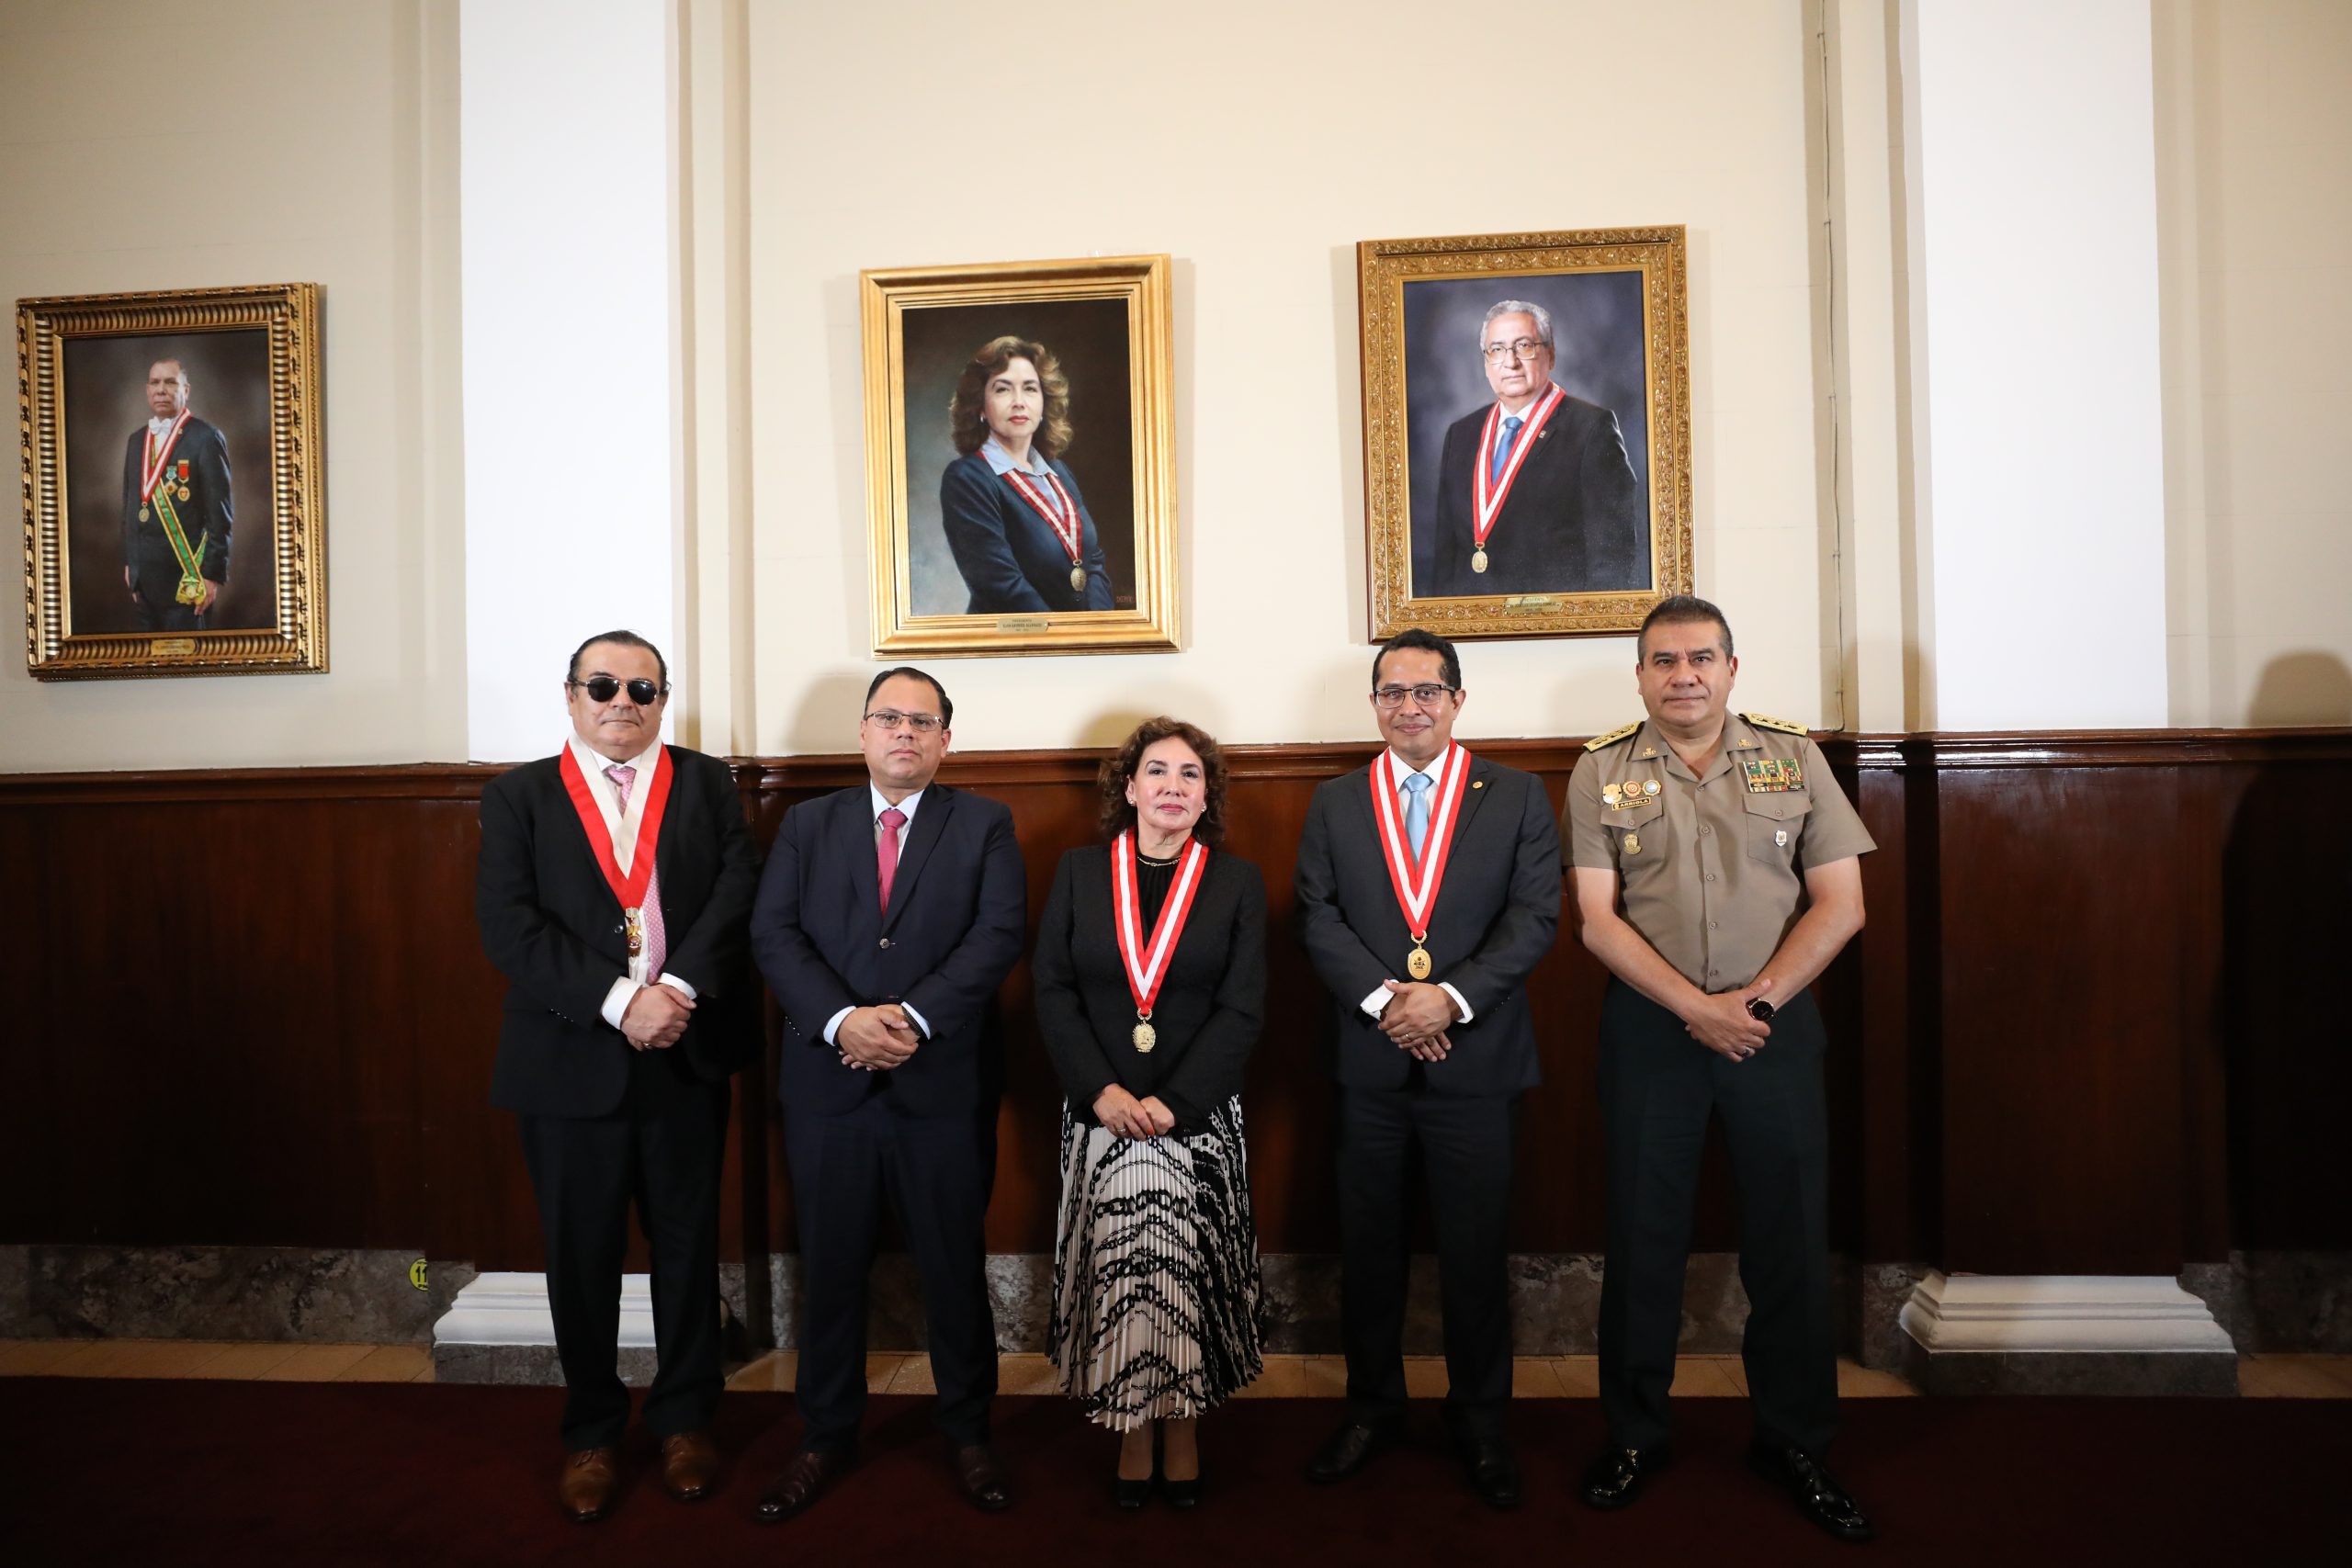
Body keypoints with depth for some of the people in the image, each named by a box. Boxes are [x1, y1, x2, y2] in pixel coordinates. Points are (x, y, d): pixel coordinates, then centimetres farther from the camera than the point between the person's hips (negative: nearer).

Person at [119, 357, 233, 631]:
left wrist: (213, 574, -14)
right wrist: (128, 561, 16)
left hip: (185, 577, -6)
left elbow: (219, 513, -11)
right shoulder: (136, 440, 14)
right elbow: (129, 503, 20)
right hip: (143, 576, 6)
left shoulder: (206, 438, -7)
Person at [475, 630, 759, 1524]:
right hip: (571, 1063, 0)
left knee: (687, 1244, 12)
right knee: (581, 1255, 12)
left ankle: (686, 1418, 30)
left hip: (687, 1057, 1)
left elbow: (739, 890, -6)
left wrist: (681, 989, -20)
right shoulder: (519, 796, 3)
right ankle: (591, 1432, 31)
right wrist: (619, 1002, -19)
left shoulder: (708, 784, 6)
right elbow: (508, 924, -9)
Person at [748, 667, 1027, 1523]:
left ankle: (968, 1431, 29)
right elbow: (773, 935, -1)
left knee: (955, 1265, 10)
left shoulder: (984, 824, 4)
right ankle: (826, 1437, 30)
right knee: (830, 1268, 12)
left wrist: (914, 1017, -19)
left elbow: (999, 933, -8)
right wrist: (843, 1020, -17)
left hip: (945, 1084, -1)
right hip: (828, 1085, 2)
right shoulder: (807, 823, 9)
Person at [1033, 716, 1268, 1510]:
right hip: (1100, 1116, 1)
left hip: (1199, 1120, 0)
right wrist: (1103, 1092, -11)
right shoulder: (1078, 871, 4)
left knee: (1188, 1275, 5)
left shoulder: (1238, 881, 2)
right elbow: (1052, 990, 0)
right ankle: (1131, 1434, 22)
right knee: (1114, 1275, 5)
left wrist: (1171, 1104, -13)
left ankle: (1182, 1429, 24)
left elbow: (1243, 1010, -4)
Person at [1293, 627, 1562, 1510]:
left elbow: (1535, 916, -4)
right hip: (1368, 1064, 2)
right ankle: (1372, 1406, 30)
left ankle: (1479, 1420, 27)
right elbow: (1318, 918, 0)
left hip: (1478, 1063, -1)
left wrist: (1451, 997, -16)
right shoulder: (1334, 803, 8)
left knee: (1475, 1252, 8)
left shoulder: (1516, 797, 4)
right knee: (1368, 1248, 12)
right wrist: (1385, 998, -14)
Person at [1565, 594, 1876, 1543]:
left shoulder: (1793, 758, 3)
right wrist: (1698, 1008, -14)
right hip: (1649, 1027, -1)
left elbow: (1840, 905, 0)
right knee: (1643, 1234, 8)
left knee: (1789, 1235, 9)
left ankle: (1794, 1439, 28)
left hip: (1778, 1022, 1)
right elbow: (1598, 920, -6)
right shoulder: (1602, 771, 0)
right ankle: (1634, 1435, 25)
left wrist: (1760, 998, -12)